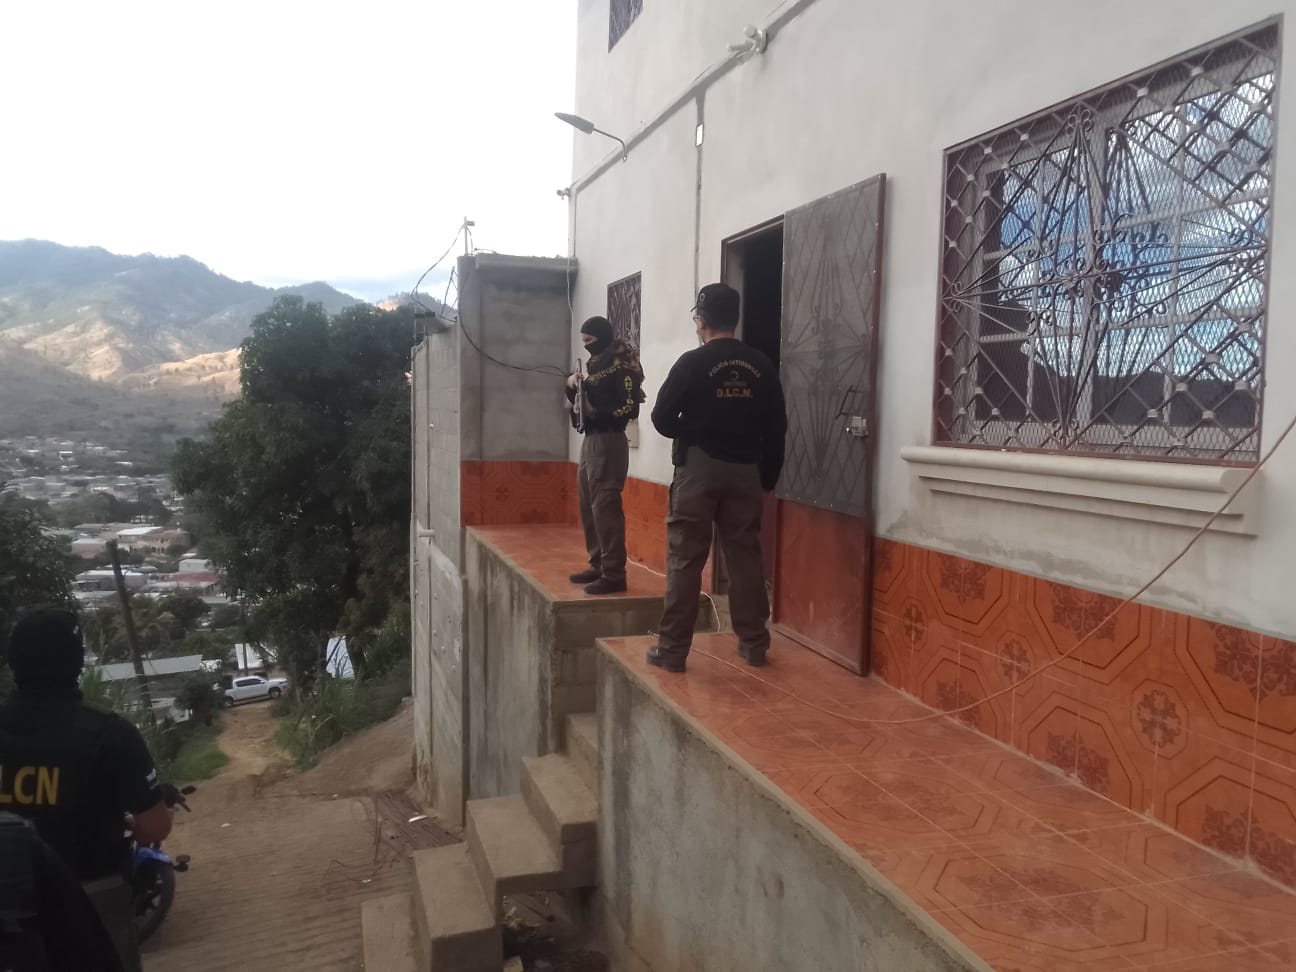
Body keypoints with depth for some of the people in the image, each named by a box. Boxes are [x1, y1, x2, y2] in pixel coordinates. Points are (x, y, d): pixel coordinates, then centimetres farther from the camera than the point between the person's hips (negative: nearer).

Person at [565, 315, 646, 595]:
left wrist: (596, 412, -22)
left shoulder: (621, 366, -9)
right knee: (588, 507, 12)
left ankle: (614, 574, -7)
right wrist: (573, 385, 5)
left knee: (605, 507, -10)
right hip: (589, 440, 9)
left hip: (608, 442, -9)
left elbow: (631, 408, -17)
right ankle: (598, 565, 21)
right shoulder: (597, 365, 17)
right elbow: (582, 402, 23)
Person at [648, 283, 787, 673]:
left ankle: (672, 649, 3)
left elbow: (662, 418, -5)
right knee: (746, 557, 10)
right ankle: (754, 644, 17)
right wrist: (768, 478, 15)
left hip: (699, 468, -4)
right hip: (746, 470, 4)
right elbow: (776, 428, 6)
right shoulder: (761, 366, 5)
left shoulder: (693, 362, -8)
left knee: (685, 560, 1)